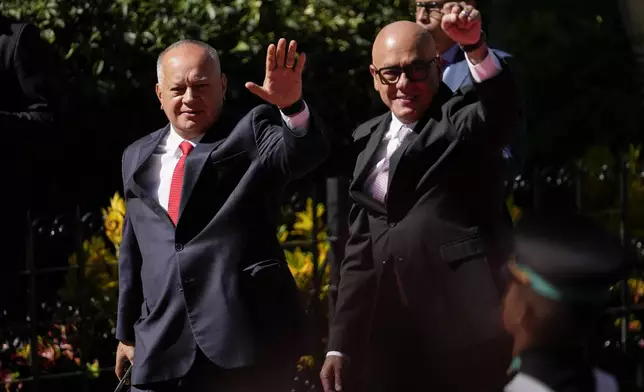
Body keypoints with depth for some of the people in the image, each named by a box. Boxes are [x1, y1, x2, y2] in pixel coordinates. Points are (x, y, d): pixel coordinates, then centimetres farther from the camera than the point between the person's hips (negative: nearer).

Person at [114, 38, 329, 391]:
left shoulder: (251, 134, 3)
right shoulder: (138, 158, 17)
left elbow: (307, 152, -18)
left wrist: (292, 106, -38)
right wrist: (127, 332, 23)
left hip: (245, 342, -4)